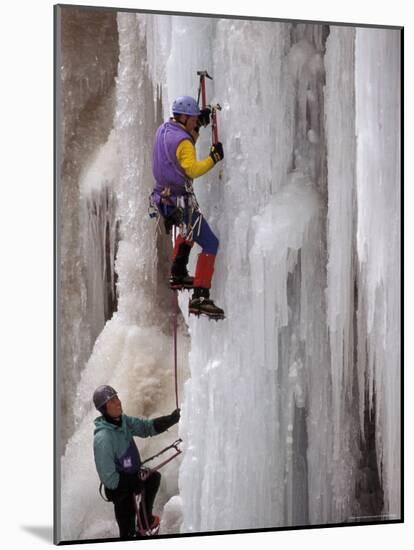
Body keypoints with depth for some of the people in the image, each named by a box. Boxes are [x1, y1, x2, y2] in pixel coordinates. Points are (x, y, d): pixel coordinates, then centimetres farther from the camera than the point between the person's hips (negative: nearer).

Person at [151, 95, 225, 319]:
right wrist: (213, 158, -23)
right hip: (180, 201, -10)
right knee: (210, 244, -9)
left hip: (164, 197, 10)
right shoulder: (181, 141, -20)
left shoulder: (164, 129, 8)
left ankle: (178, 275, 41)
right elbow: (192, 169, -31)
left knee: (189, 229, 37)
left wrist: (198, 126, 17)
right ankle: (200, 298, -17)